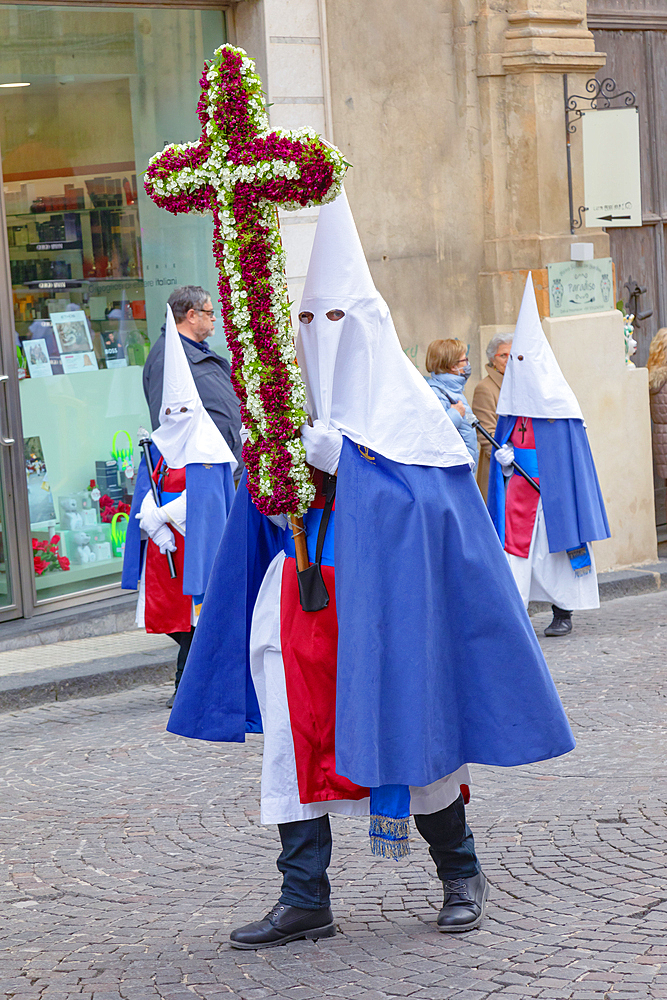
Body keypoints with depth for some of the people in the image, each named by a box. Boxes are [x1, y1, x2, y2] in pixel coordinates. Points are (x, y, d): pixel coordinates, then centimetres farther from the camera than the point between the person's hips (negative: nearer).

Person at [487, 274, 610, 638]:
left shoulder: (559, 401, -7)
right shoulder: (511, 401, 8)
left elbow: (572, 452, -7)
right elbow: (503, 439, 17)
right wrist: (503, 454, -7)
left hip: (552, 485, -4)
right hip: (519, 482, 4)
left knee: (556, 544, 2)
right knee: (515, 540, -4)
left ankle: (564, 613, 14)